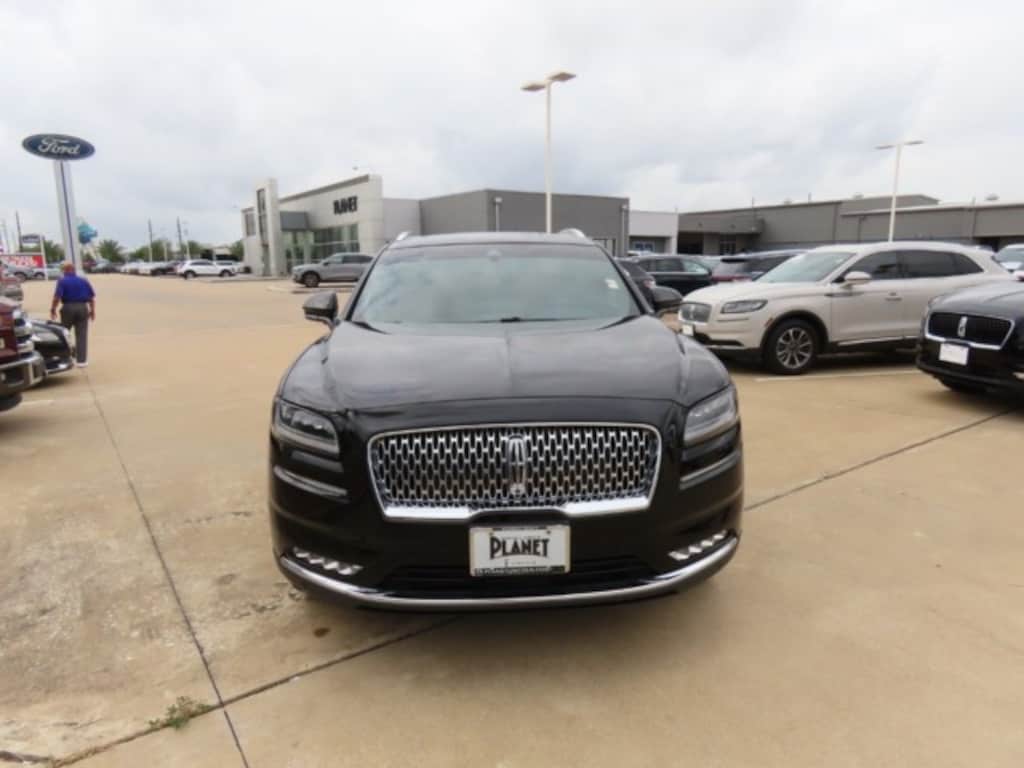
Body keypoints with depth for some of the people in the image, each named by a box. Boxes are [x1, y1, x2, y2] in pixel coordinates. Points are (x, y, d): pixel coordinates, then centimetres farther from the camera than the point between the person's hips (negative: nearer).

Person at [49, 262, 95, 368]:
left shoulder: (62, 281, -5)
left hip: (68, 308, -2)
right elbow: (92, 297, 4)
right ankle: (82, 360, -1)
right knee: (81, 335, 2)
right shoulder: (84, 281, 6)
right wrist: (92, 310, 12)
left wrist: (53, 309, -3)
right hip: (82, 308, 2)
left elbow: (57, 297, -13)